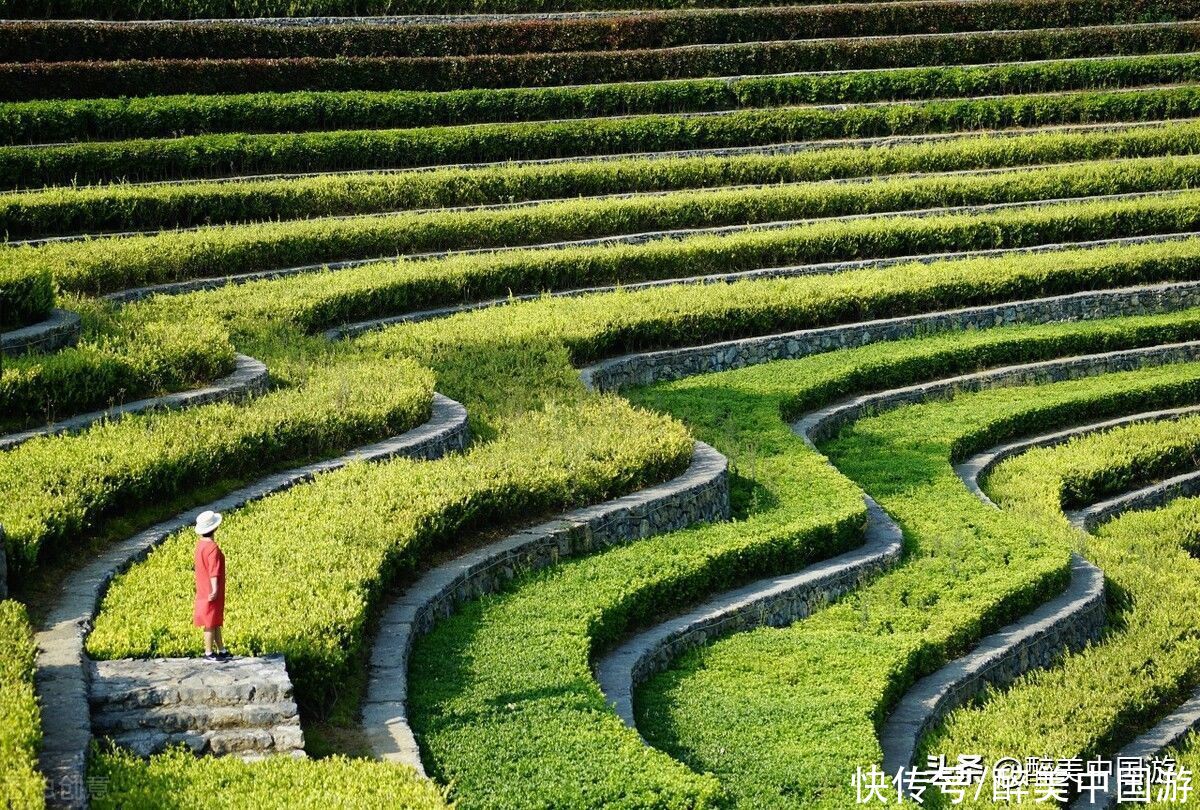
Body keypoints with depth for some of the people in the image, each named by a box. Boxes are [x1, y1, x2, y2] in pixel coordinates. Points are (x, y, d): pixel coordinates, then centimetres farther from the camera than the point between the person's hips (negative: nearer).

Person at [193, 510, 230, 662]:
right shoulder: (212, 548, -22)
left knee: (216, 622, 15)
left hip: (204, 591, 9)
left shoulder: (200, 544, 6)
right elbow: (213, 571, -28)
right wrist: (214, 589, -31)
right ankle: (209, 653, 7)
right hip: (212, 592, -9)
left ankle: (221, 650, 23)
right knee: (211, 623, 0)